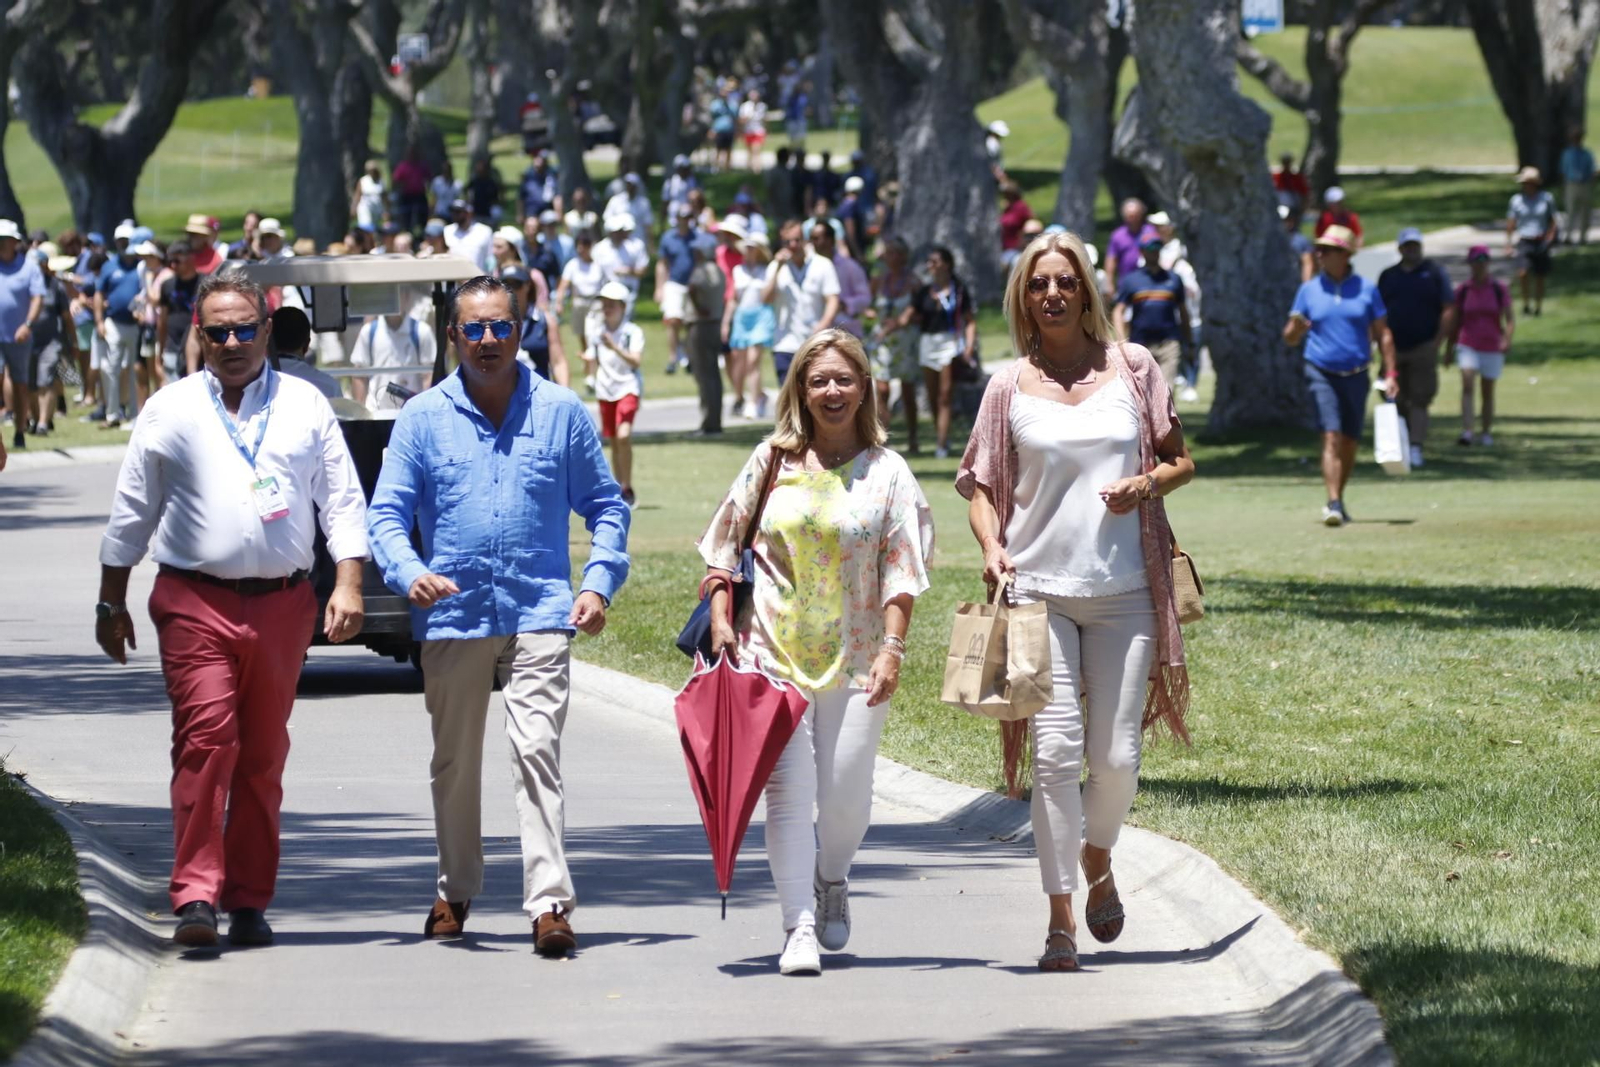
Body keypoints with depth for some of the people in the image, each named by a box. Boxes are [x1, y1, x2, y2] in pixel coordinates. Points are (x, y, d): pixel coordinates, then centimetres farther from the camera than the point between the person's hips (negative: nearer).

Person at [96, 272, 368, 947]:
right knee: (205, 738, -16)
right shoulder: (169, 411, 7)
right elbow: (131, 511, 12)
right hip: (195, 600, -2)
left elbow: (342, 501, 9)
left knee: (264, 755, 7)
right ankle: (196, 897, -19)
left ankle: (249, 902, 14)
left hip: (282, 605, 2)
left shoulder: (306, 408, 9)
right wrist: (111, 602, 10)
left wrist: (348, 585, -2)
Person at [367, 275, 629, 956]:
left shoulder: (560, 412, 6)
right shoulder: (422, 418, 6)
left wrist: (599, 583, -2)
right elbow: (387, 514, 5)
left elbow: (603, 505, 12)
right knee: (454, 763, 12)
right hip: (452, 616, 2)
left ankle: (550, 901, -16)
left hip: (539, 616, -2)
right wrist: (409, 573, -15)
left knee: (538, 752, -14)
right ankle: (455, 892, 28)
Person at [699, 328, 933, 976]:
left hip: (854, 656, 0)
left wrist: (893, 647, -10)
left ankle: (832, 884, 32)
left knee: (845, 794, 1)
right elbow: (724, 547, 11)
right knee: (788, 789, -9)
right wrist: (720, 620, 0)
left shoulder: (887, 472, 4)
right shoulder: (773, 461, 7)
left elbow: (901, 571, 0)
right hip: (774, 652, 0)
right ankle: (800, 927, -9)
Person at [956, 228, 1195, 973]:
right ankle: (1060, 919, -3)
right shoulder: (1010, 387, 5)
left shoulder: (1132, 369, 6)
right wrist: (991, 546, -9)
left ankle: (1098, 866, 31)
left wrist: (1145, 484, -9)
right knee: (1056, 751, -9)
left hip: (1124, 590, 1)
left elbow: (1182, 461, 12)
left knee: (1117, 756, 0)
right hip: (1038, 589, -1)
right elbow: (980, 484, 9)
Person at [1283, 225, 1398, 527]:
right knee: (1331, 437, -16)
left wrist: (1390, 374, 1)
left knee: (1350, 442, 7)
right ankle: (1333, 504, -21)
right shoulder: (1309, 290, 5)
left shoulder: (1366, 289, 5)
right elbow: (1290, 337, 7)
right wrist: (1296, 327, -18)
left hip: (1356, 376, 2)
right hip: (1321, 374, -2)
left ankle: (1339, 499, 23)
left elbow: (1382, 333, 8)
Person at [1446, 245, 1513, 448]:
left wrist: (1507, 338, -23)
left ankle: (1487, 433, 23)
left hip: (1492, 348, 1)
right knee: (1467, 384, -20)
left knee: (1488, 392, 10)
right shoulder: (1463, 290, 2)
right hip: (1468, 346, -1)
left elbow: (1509, 319, -4)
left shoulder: (1499, 289, -1)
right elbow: (1455, 321, 11)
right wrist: (1449, 349, 14)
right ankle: (1466, 431, -29)